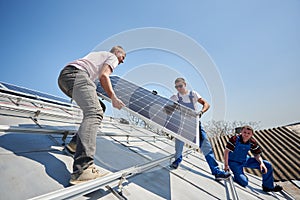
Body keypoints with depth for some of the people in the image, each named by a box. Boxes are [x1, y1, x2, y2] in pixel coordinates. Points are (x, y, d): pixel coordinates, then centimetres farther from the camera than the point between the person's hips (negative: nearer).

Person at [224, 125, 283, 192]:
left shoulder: (252, 142, -10)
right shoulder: (235, 139, -26)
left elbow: (257, 155, 1)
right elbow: (226, 151, -20)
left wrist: (261, 163, -21)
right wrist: (226, 165, -19)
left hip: (245, 160, 6)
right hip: (234, 162, -6)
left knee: (268, 165, -1)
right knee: (244, 183, -21)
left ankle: (268, 187, 17)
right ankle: (236, 176, 15)